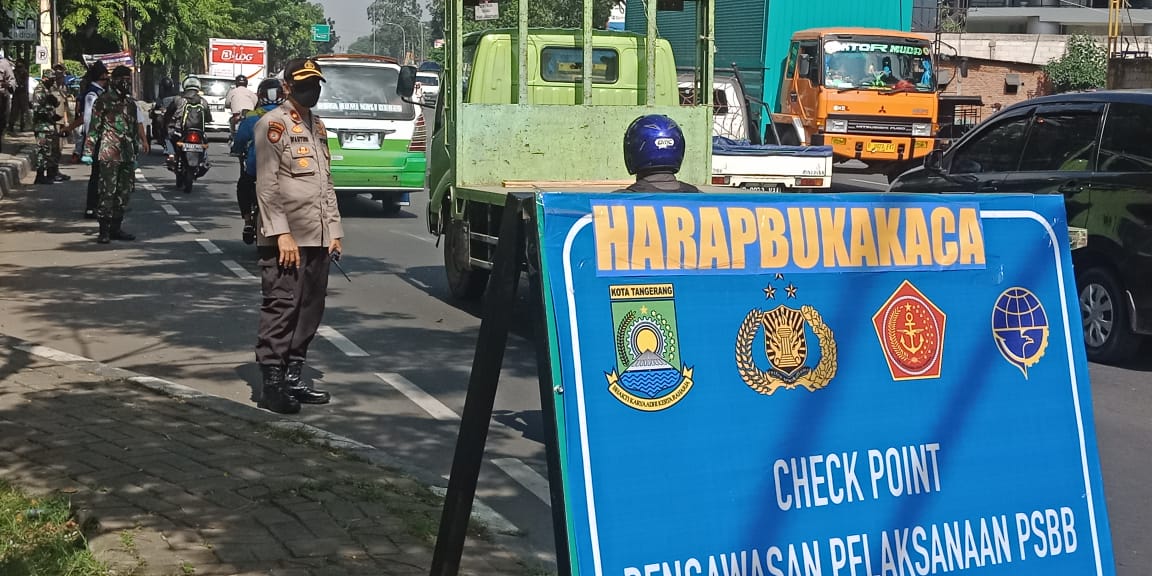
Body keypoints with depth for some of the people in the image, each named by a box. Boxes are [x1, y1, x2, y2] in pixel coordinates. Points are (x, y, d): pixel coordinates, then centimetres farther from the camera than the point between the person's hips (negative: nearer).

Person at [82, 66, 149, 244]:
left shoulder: (131, 102, 17)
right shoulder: (103, 101, -4)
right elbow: (93, 126, -5)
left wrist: (136, 153, 23)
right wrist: (88, 151, -10)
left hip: (128, 156, 7)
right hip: (109, 155, -7)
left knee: (125, 192, 9)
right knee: (108, 192, -8)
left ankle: (116, 227, 17)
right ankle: (104, 230, -5)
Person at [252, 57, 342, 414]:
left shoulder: (317, 127, 20)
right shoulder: (273, 125, -6)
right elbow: (267, 184, -13)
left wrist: (334, 230, 16)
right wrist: (281, 234, -19)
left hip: (318, 238, 8)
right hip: (286, 240, -8)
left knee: (310, 310, 9)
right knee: (281, 308, -8)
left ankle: (293, 377, 18)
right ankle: (272, 386, -5)